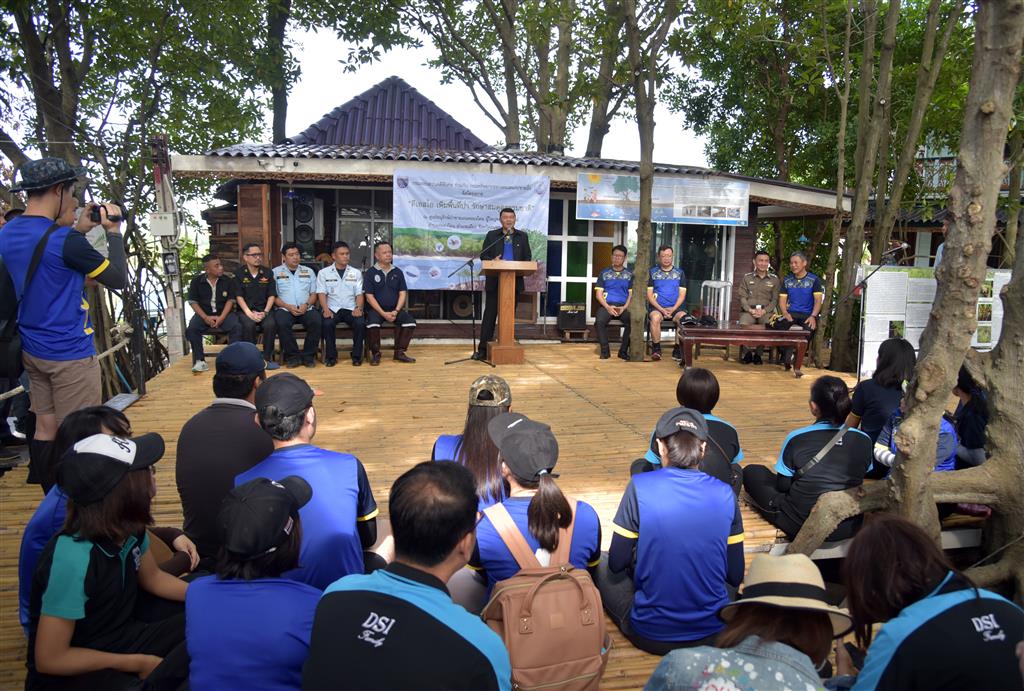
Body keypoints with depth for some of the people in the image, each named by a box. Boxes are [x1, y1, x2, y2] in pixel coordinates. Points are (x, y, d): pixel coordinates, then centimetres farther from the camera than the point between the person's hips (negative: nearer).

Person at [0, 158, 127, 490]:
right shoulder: (65, 239, -20)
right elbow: (118, 279, -12)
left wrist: (78, 229, 13)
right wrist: (114, 232, -2)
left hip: (32, 350, 8)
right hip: (70, 353, -8)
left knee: (46, 429, 15)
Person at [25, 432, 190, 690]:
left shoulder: (128, 526, -9)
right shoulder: (73, 559, -30)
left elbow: (153, 578, 10)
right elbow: (49, 658, -21)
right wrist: (138, 663, -15)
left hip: (119, 637, 7)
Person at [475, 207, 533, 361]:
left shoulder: (522, 236, 10)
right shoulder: (492, 235, 7)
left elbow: (528, 257, 8)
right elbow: (483, 255, 3)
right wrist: (493, 261, -18)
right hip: (495, 281, -1)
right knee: (490, 315, -1)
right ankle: (483, 349, 1)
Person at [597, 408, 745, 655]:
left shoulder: (640, 486, -14)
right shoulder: (725, 494, -6)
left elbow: (617, 563, -7)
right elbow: (735, 576, 1)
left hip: (650, 635, -2)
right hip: (713, 634, 3)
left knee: (601, 564, 22)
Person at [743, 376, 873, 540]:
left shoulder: (797, 438, -17)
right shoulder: (864, 440, -9)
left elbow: (782, 486, -5)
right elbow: (857, 482, 8)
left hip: (801, 527, -4)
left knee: (752, 472, 12)